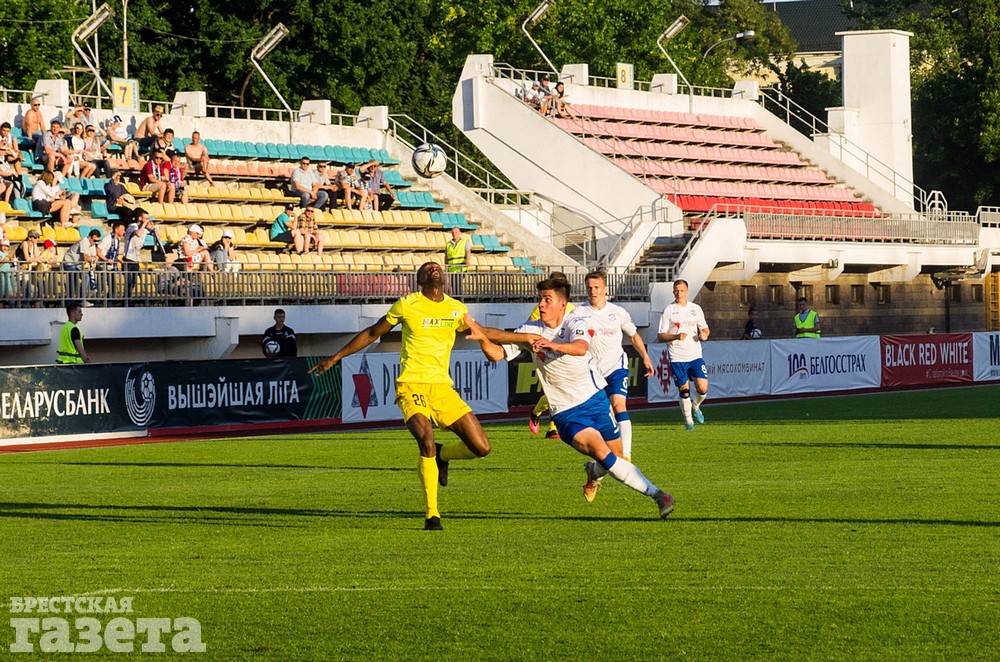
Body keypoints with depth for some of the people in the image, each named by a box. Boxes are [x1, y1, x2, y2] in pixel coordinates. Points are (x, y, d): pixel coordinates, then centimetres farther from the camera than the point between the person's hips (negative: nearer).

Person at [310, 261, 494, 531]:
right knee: (427, 442, -27)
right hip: (412, 385, -4)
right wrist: (335, 358, 14)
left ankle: (441, 455, 26)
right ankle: (431, 514, -16)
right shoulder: (407, 305, 0)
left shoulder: (456, 309, 11)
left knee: (481, 447, -6)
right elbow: (372, 334, 12)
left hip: (443, 387, 4)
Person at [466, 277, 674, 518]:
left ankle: (594, 471, 42)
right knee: (601, 452, -21)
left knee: (616, 456, 4)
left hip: (595, 399, 1)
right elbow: (497, 354, -6)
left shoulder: (577, 323, -9)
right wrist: (482, 337, -27)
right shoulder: (531, 330, -2)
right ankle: (657, 494, -15)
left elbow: (580, 347, -33)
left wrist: (553, 345, -53)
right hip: (566, 413, -1)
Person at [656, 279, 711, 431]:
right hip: (677, 357, -2)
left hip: (695, 355, 2)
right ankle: (688, 420, 16)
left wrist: (704, 334, -5)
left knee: (703, 388, -9)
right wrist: (676, 336, -20)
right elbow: (660, 336, -3)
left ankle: (695, 407, 22)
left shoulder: (696, 309, 8)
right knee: (684, 389, -1)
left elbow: (705, 328, 19)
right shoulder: (669, 310, -1)